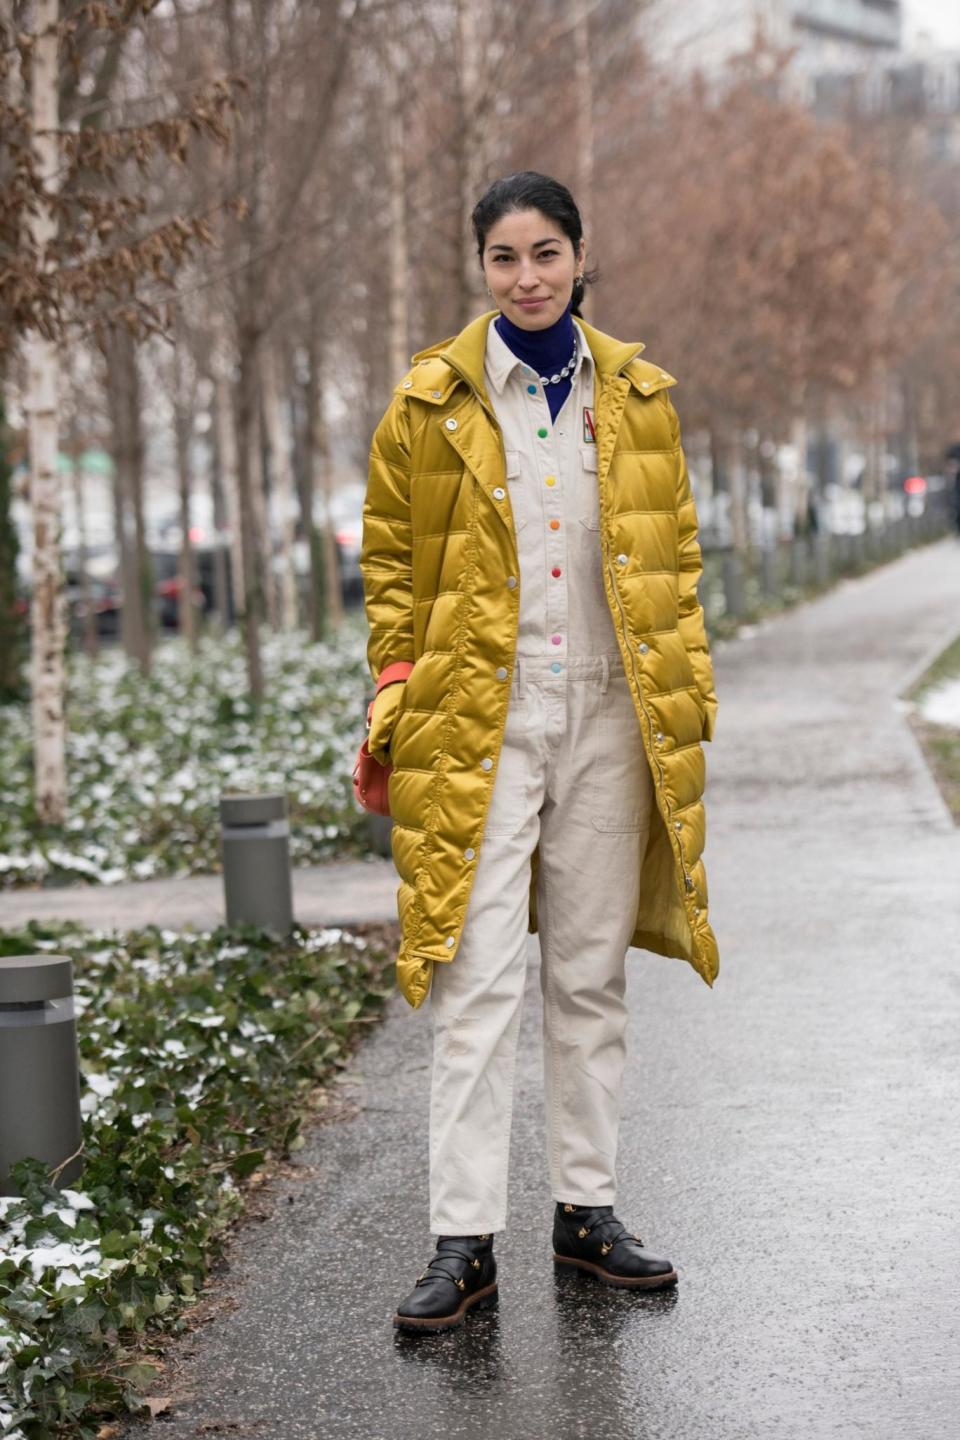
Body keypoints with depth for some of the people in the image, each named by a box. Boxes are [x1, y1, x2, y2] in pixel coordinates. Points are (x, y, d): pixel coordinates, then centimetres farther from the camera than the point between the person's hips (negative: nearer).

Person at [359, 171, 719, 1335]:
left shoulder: (637, 398, 8)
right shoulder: (432, 402, 1)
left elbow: (675, 552, 14)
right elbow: (390, 562, 6)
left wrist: (689, 688, 7)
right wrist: (394, 692, -1)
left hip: (610, 715, 3)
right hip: (479, 716, -3)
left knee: (589, 972, 10)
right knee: (478, 979, -6)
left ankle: (586, 1208, 21)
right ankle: (464, 1243, -3)